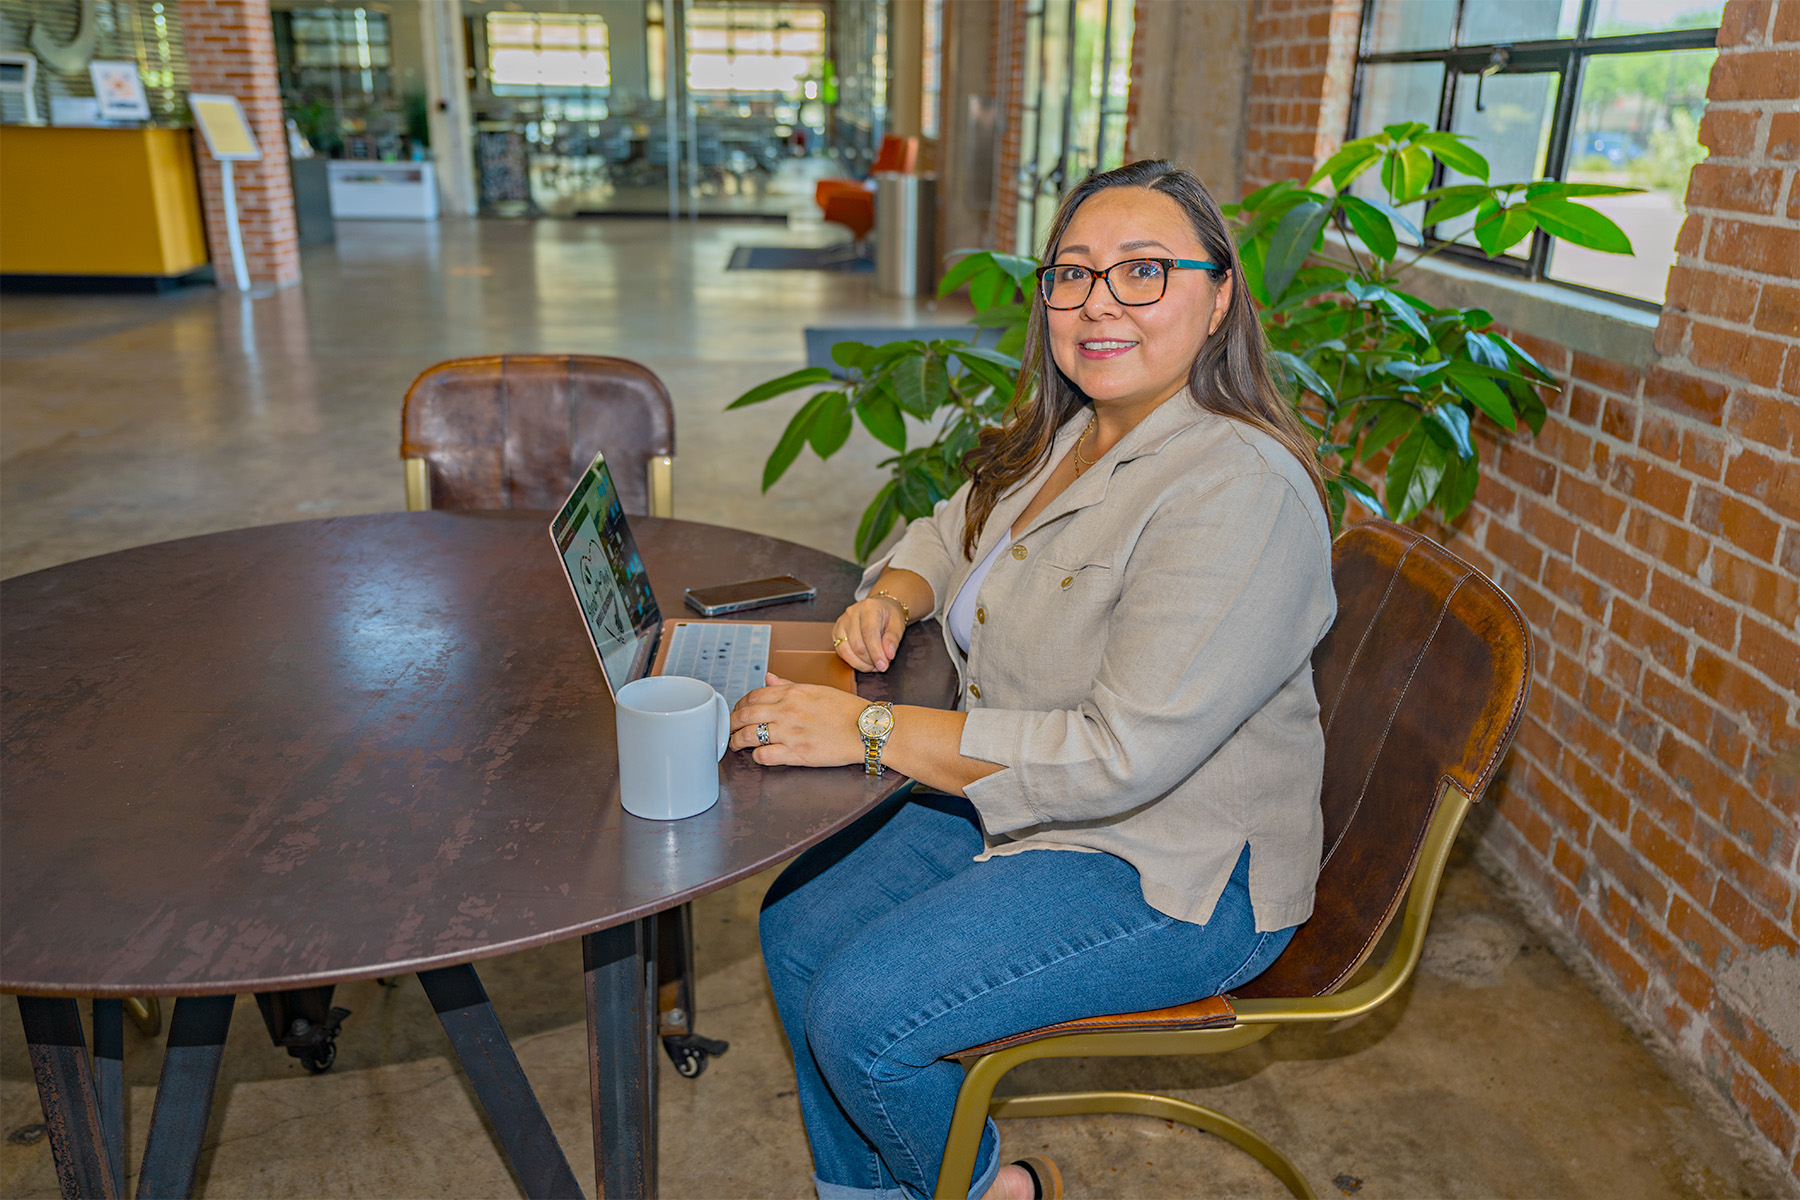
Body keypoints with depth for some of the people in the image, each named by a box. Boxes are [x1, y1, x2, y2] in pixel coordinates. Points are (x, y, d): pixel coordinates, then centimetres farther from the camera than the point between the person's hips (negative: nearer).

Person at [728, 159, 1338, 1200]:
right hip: (1017, 796, 9)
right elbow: (955, 528, 19)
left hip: (1172, 872, -8)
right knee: (799, 923, 6)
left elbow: (1123, 754, -31)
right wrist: (893, 595, -5)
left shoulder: (1241, 491, -27)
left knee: (861, 1014, -16)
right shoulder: (1065, 434, 2)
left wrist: (873, 732, -28)